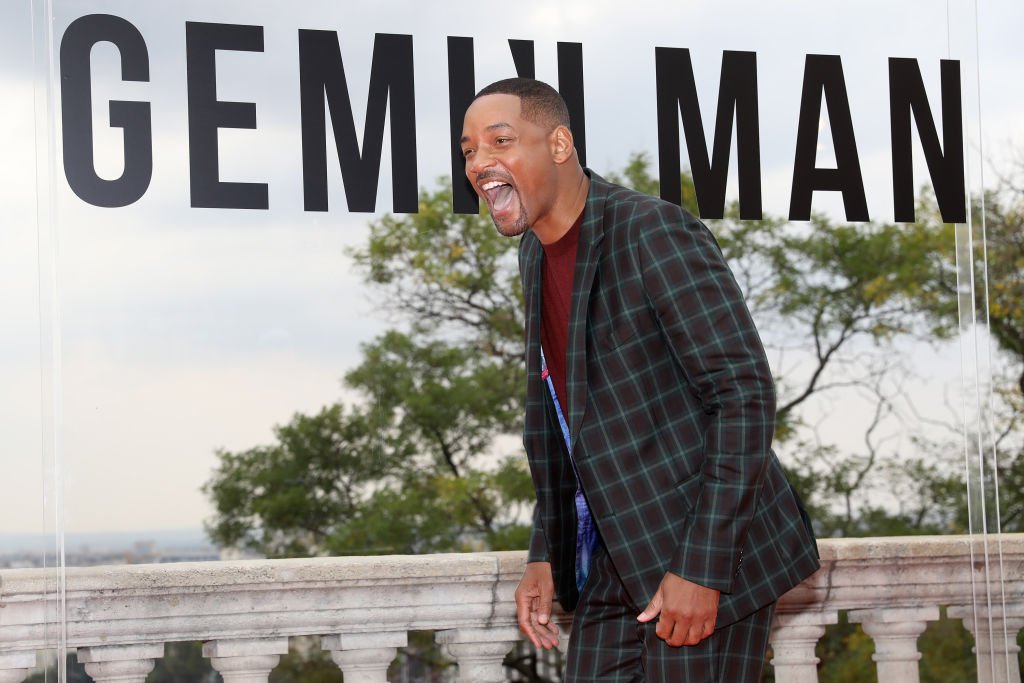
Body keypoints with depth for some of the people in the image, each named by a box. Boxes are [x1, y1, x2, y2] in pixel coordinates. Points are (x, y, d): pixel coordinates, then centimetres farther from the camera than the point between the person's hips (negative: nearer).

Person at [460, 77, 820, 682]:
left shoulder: (653, 231, -16)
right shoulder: (537, 253, 10)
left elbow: (746, 394, -19)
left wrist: (702, 568, -22)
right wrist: (546, 554, 12)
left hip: (705, 563, -8)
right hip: (612, 566, 8)